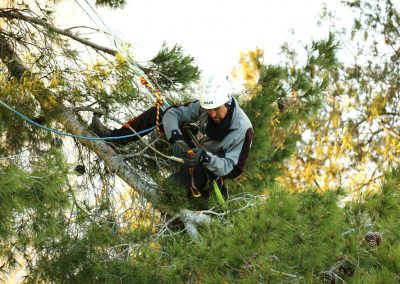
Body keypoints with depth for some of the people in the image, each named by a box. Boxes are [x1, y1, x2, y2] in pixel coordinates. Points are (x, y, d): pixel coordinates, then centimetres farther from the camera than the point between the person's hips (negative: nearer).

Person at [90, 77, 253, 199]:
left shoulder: (242, 130, -32)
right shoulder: (205, 105, -19)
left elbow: (228, 167, -30)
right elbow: (172, 114, -15)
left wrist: (205, 157, -47)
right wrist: (176, 139, -33)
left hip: (215, 169, -6)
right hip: (196, 145, 6)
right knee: (156, 113, -3)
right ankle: (115, 137, 4)